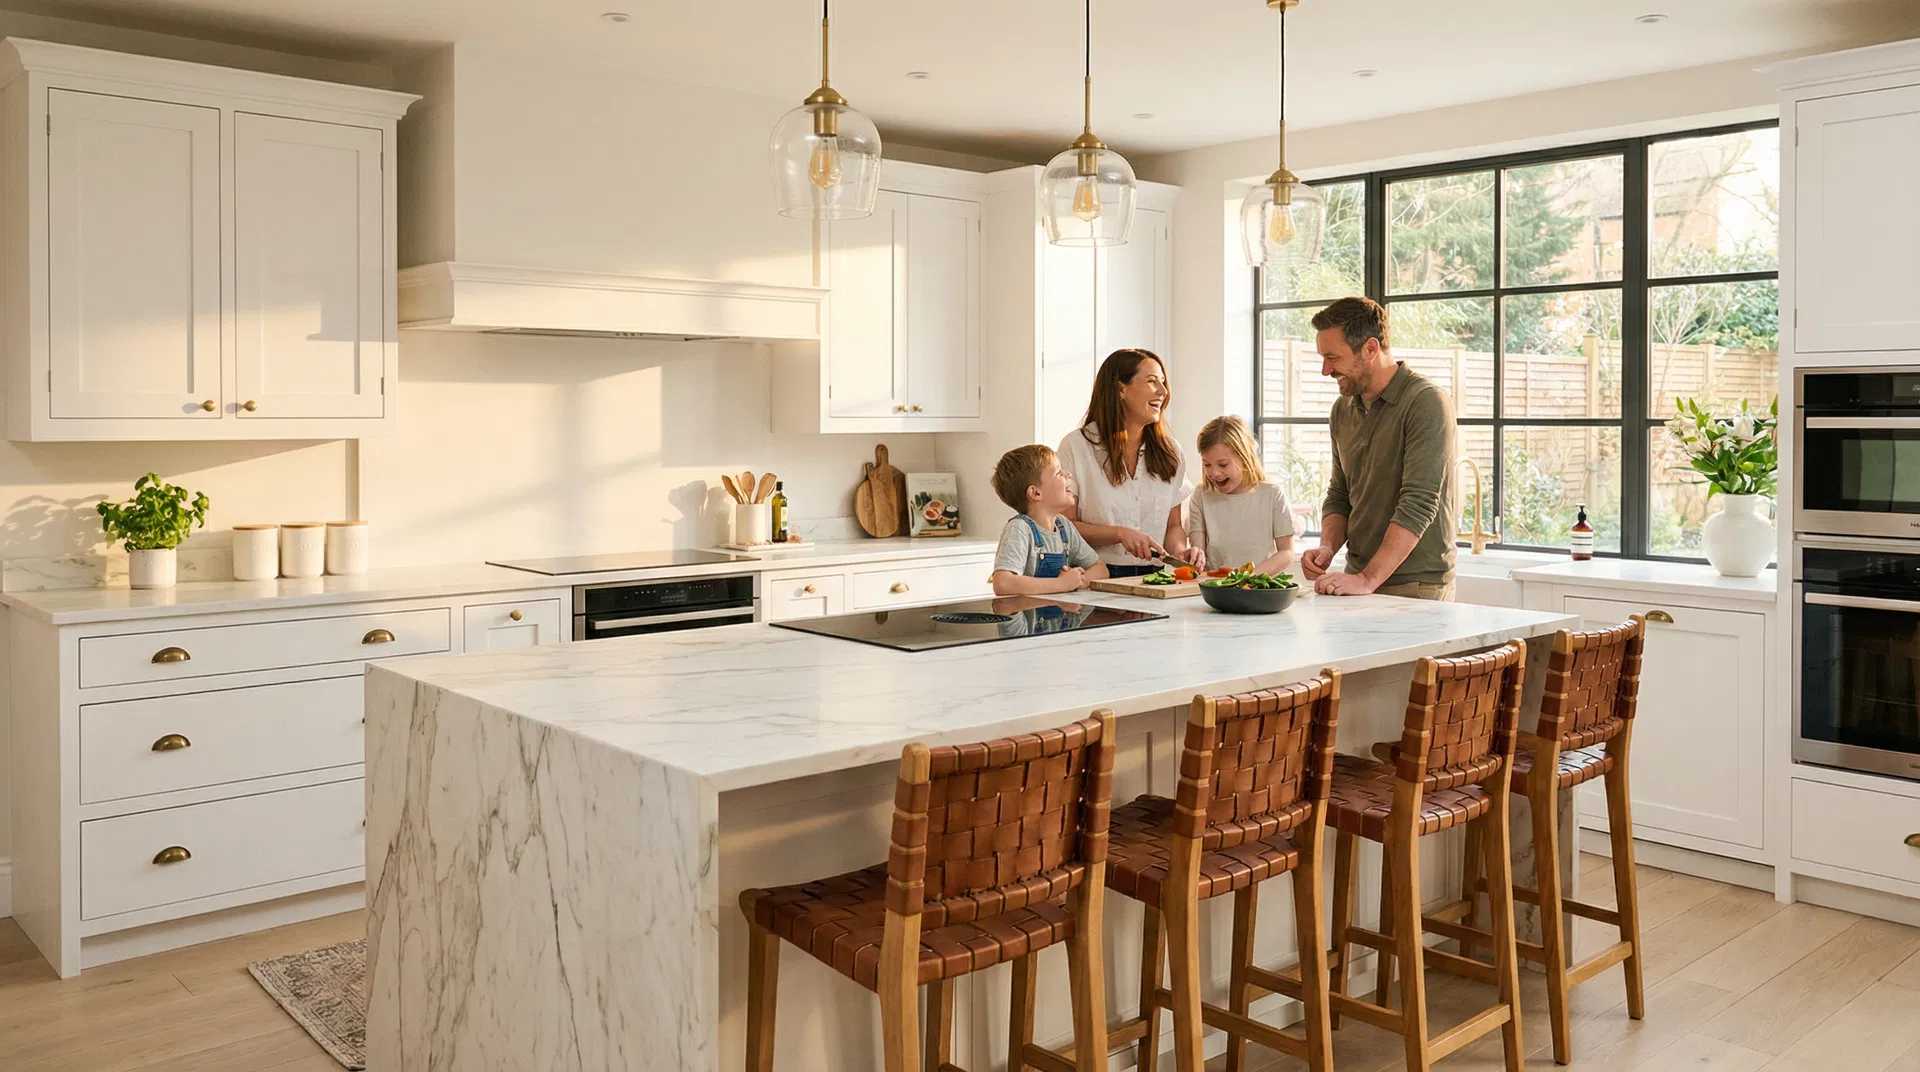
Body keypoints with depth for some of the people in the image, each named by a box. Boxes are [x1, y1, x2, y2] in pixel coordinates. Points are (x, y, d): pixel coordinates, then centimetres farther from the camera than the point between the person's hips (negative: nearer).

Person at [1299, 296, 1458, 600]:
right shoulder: (1343, 409, 12)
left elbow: (1418, 505, -18)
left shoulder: (1426, 403, -11)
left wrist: (1368, 580, -22)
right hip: (1359, 579, 6)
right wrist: (1328, 546, 0)